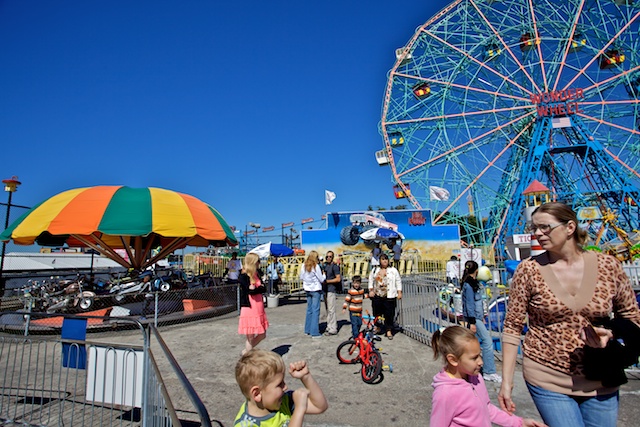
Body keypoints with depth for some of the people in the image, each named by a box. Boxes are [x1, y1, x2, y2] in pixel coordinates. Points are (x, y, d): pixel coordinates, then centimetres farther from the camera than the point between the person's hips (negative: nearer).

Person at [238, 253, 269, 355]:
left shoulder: (256, 275, 9)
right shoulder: (243, 276, -14)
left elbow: (264, 289, 0)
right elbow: (251, 291, -25)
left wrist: (255, 288, -15)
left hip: (259, 309, 8)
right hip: (249, 309, -8)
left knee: (262, 335, 15)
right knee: (250, 337, 4)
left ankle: (246, 352, 32)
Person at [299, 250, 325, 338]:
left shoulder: (304, 266, 1)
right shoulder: (316, 266, -15)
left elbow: (301, 278, 9)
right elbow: (321, 279, -10)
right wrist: (324, 274, 7)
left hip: (307, 289, 6)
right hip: (316, 290, -6)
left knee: (309, 309, 16)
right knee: (315, 310, -1)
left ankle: (307, 330, 23)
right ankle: (314, 332, 1)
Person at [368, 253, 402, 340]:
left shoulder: (393, 270, 4)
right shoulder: (375, 270, 12)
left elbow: (398, 282, 4)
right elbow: (371, 281, 15)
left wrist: (399, 292, -2)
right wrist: (371, 290, 3)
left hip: (389, 297, -2)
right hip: (377, 296, 2)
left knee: (389, 314, -3)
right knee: (376, 313, 7)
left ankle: (389, 331, 7)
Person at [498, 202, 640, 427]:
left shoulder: (608, 266, -4)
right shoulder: (528, 270, -10)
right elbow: (512, 327, -7)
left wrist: (610, 335, -15)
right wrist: (506, 381, -8)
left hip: (600, 382, 3)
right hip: (547, 380, -2)